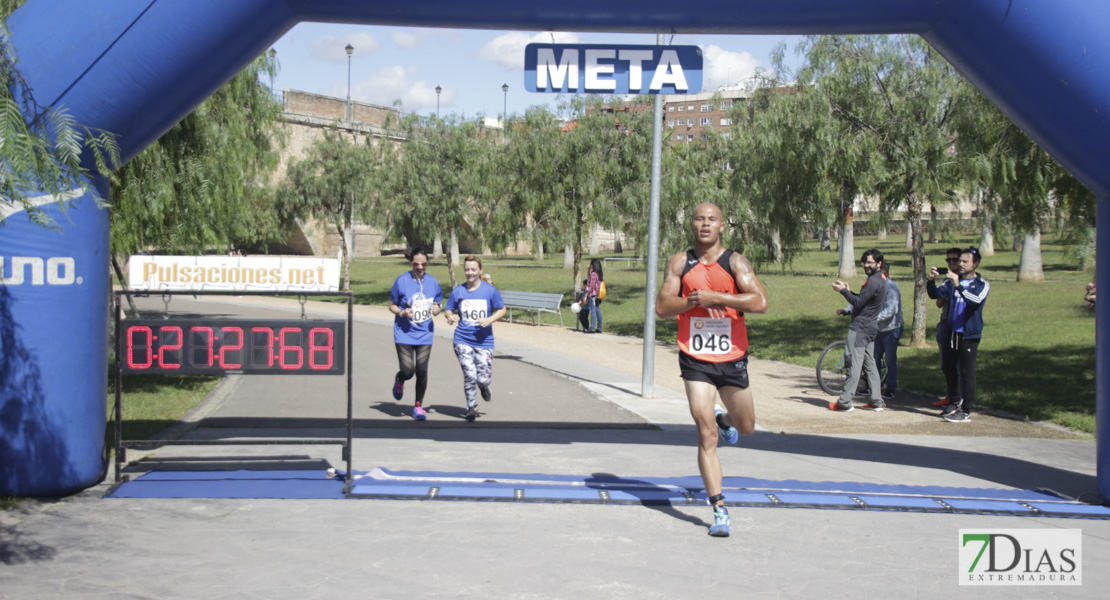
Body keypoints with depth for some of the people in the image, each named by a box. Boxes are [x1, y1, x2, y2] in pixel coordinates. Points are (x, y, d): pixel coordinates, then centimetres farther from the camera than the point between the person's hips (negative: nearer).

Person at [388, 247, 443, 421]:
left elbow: (436, 305, 15)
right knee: (407, 371, -9)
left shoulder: (433, 282, 4)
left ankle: (418, 406, 17)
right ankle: (399, 380, 29)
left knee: (422, 371, -2)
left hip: (424, 334, 2)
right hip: (404, 334, -2)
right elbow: (392, 305, 1)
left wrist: (436, 310, -8)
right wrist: (402, 312, -18)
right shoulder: (402, 281, -6)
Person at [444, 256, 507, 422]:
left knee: (484, 378, -4)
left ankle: (484, 387, 35)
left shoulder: (490, 290, -1)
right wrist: (450, 317, -13)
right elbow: (449, 310, 10)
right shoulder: (458, 291, 2)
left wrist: (490, 320, -13)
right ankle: (472, 407, 12)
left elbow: (502, 310, 5)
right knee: (469, 375, -10)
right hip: (463, 340, 0)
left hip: (484, 341, 0)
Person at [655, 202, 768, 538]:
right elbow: (662, 308, -3)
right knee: (707, 436, -9)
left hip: (732, 359, 1)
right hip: (696, 361, -1)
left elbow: (760, 302, -16)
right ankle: (719, 510, -4)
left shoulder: (735, 263, -4)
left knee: (746, 428, 18)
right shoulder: (680, 263, 2)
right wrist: (693, 300, -19)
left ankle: (725, 419, 55)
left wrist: (715, 297, -21)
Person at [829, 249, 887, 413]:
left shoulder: (873, 281, -17)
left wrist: (843, 290, -9)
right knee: (870, 364, 12)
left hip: (860, 328, -10)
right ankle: (877, 401, 13)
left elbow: (859, 302, -19)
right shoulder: (881, 279, 16)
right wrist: (848, 290, 11)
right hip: (871, 327, 10)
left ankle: (845, 402, -7)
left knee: (855, 365, -8)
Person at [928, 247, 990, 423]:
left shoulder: (982, 284, -5)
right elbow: (936, 294, 1)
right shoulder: (952, 281, 9)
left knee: (967, 372, -4)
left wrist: (958, 286, -36)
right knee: (948, 367, 15)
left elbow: (976, 300, -25)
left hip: (970, 334, -6)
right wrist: (931, 281, -18)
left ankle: (966, 412, 2)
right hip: (952, 332, 6)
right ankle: (956, 402, 34)